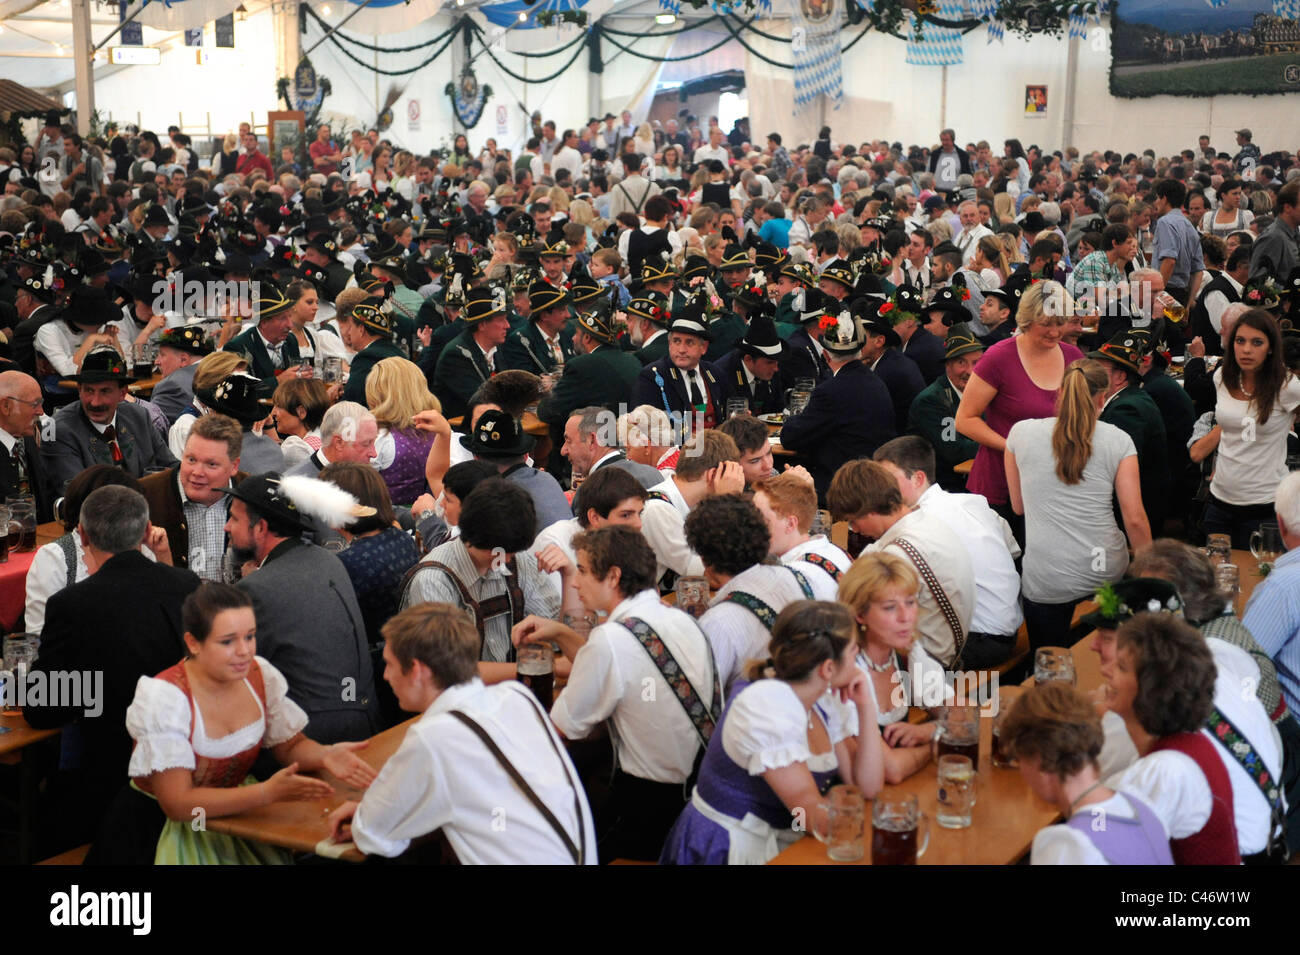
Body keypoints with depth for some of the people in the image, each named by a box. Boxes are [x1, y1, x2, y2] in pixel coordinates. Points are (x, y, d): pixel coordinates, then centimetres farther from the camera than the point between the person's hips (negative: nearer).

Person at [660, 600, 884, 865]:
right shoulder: (769, 704, -23)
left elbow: (867, 787, -1)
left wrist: (866, 706, -7)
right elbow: (819, 820, -22)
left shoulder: (826, 699, 0)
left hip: (778, 842, 9)